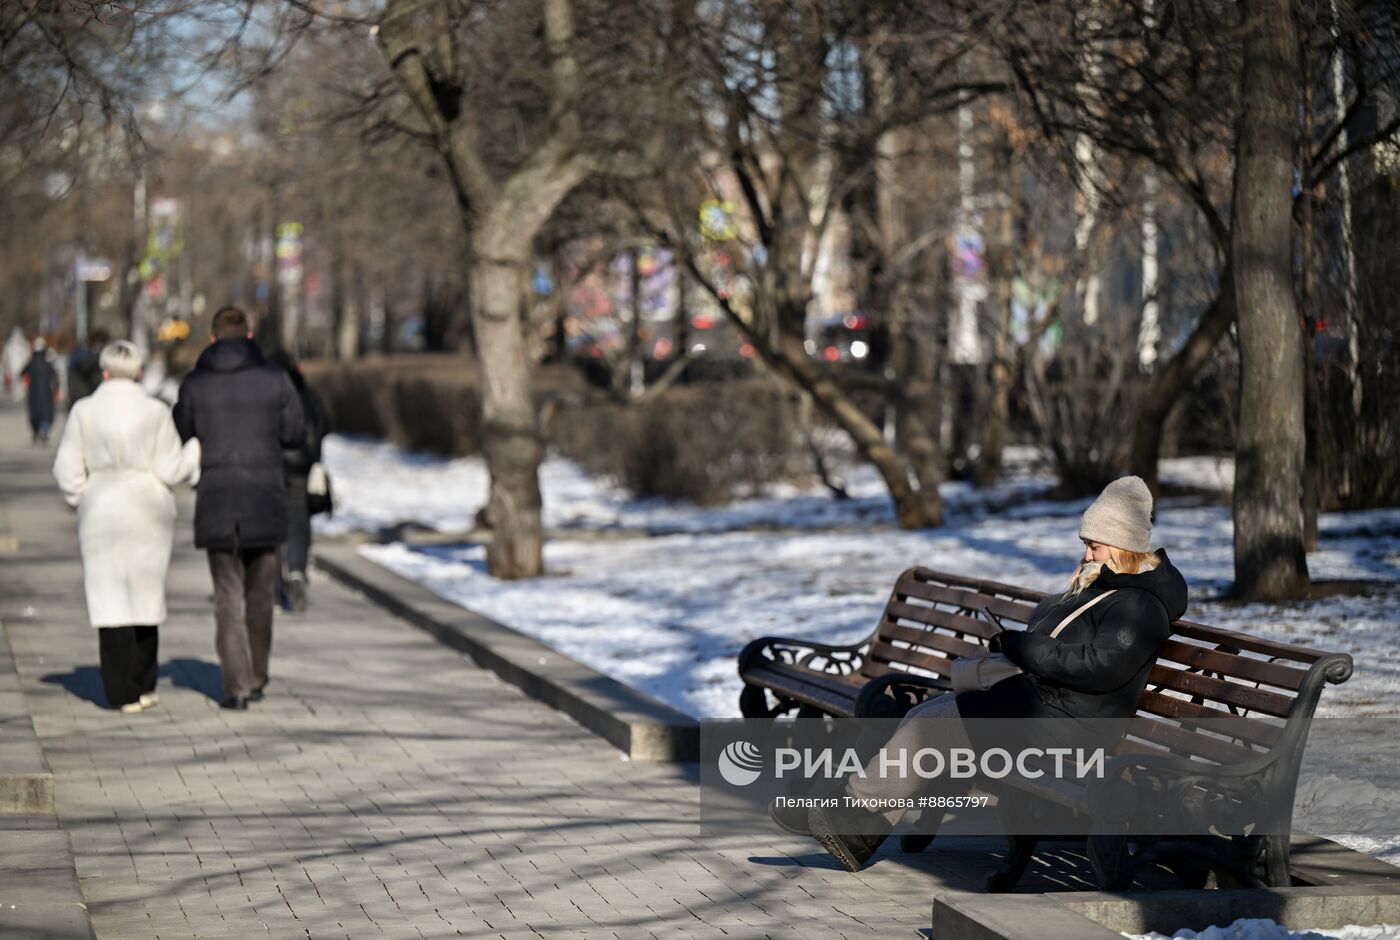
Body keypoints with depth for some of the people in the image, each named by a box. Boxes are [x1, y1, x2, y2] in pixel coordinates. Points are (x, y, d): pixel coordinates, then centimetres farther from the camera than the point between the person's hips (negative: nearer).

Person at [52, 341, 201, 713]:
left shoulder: (83, 411, -4)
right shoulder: (155, 412, -6)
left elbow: (67, 469, -4)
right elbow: (170, 470, -7)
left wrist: (80, 497, 14)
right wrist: (198, 448, 9)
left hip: (102, 512, 0)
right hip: (149, 511, 0)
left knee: (111, 598, 2)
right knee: (144, 595, 14)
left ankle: (124, 693, -2)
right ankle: (144, 685, 17)